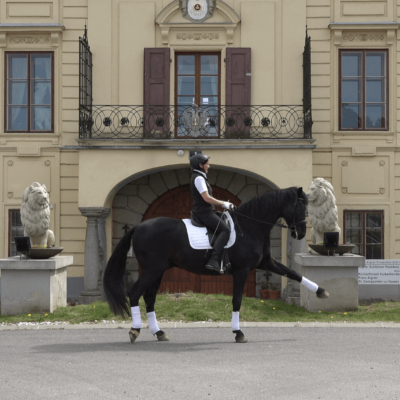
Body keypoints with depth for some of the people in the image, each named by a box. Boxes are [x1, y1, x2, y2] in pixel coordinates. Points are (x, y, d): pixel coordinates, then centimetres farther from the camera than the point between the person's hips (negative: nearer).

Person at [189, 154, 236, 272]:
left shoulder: (199, 177, 20)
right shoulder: (198, 178, -13)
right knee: (225, 230, -21)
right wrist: (223, 204, -14)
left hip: (204, 212, 11)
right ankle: (213, 260, -30)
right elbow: (207, 198, -21)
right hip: (204, 212, -11)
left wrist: (223, 203, 19)